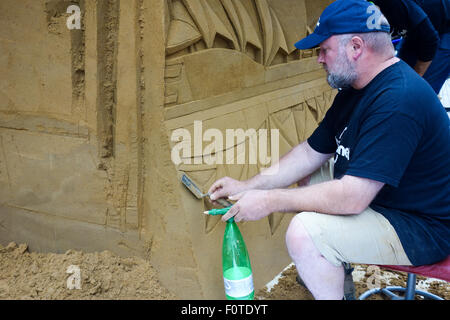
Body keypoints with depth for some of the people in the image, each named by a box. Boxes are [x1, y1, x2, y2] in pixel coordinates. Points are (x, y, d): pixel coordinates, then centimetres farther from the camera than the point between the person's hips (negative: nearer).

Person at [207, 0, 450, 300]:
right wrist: (248, 186, -2)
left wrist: (269, 201, -23)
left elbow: (352, 198, -33)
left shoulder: (398, 101, -29)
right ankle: (335, 267, 25)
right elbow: (312, 152, 5)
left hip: (421, 229, -10)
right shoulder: (354, 90, 4)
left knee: (304, 231, -27)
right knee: (304, 174, 14)